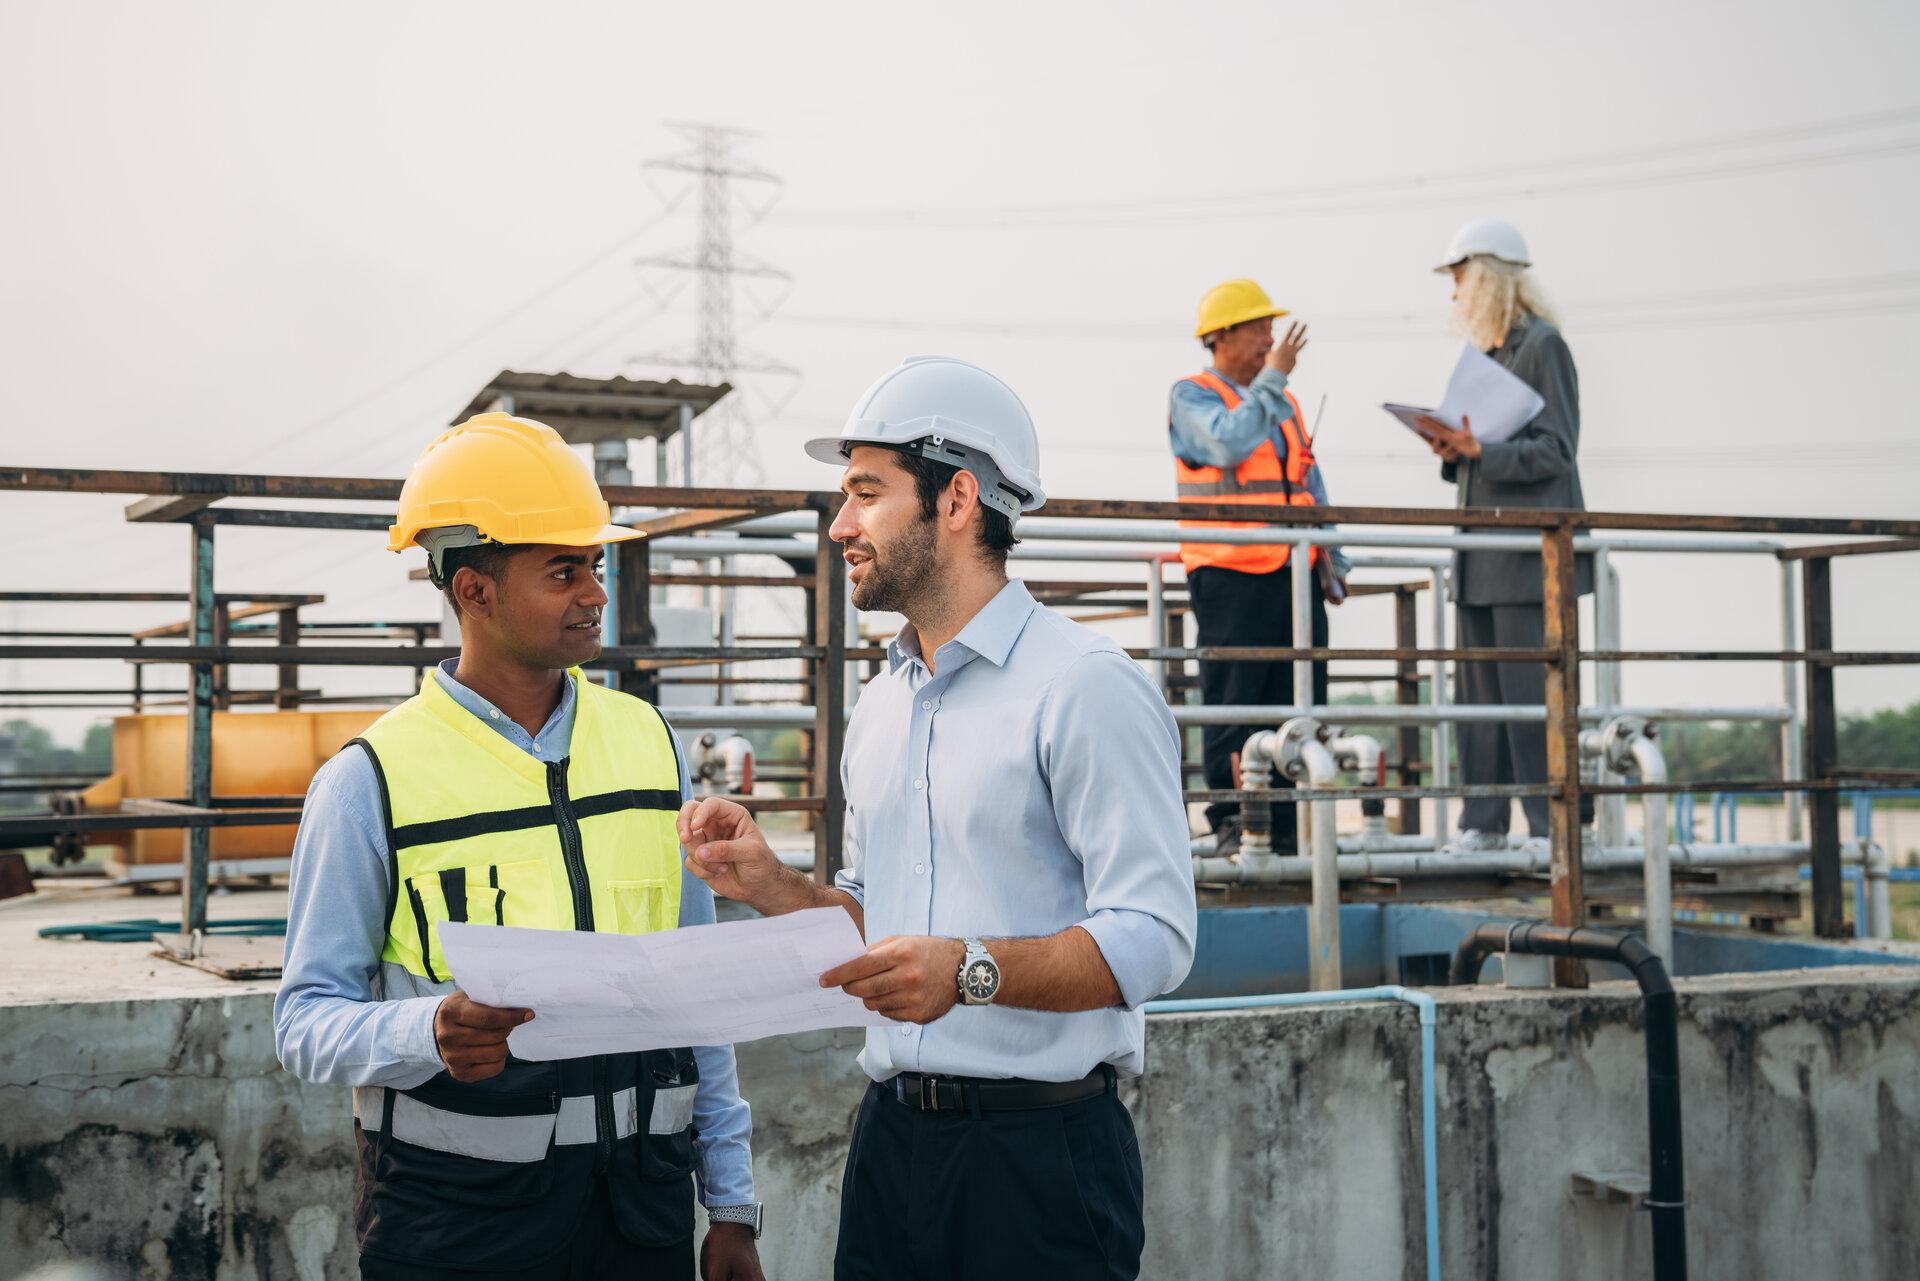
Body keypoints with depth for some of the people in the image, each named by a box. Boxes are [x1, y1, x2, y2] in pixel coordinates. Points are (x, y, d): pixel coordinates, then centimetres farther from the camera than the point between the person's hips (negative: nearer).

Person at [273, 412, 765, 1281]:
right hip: (455, 1207, -4)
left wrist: (731, 1205, 9)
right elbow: (307, 1020, -7)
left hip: (642, 1197, 4)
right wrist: (431, 1035, -28)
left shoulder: (649, 745, 7)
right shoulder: (371, 779, -6)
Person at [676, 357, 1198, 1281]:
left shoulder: (1087, 687, -11)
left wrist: (974, 970, -31)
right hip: (891, 1138, 7)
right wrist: (768, 885, 5)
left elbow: (1151, 938, -19)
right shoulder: (881, 703, 15)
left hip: (1040, 1156, -7)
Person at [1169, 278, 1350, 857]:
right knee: (1231, 705, -4)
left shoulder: (1284, 402, 20)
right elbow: (1230, 444, -21)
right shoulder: (1192, 396, 0)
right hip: (1231, 577, -6)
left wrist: (1332, 561, 16)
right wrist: (1272, 377, -14)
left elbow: (1311, 486, 24)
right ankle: (1231, 826, 2)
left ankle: (1291, 827, 11)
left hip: (1294, 577, 7)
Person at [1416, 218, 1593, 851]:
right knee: (1479, 691, 8)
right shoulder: (1488, 353, 17)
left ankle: (1552, 827, -3)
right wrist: (1455, 453, 2)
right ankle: (1484, 823, 12)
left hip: (1529, 550, -9)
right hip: (1482, 552, 9)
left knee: (1531, 692, -8)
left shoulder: (1543, 345, -7)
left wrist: (1478, 451, -22)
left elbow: (1554, 450, -13)